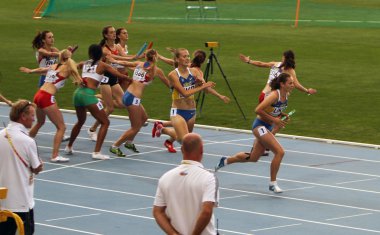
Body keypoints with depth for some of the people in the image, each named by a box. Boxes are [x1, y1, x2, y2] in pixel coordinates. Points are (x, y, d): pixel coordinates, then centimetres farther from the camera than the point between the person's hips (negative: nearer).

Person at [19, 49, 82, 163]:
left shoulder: (53, 66, 16)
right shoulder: (67, 68, -3)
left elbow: (41, 69, 33)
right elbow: (79, 81, -8)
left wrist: (30, 71, 53)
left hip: (38, 95, 8)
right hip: (47, 98, -8)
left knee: (40, 123, 33)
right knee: (61, 127, -2)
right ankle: (55, 155, -9)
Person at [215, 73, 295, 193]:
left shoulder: (286, 95, 4)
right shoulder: (274, 95, -22)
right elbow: (258, 110, -26)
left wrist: (283, 115, 2)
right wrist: (273, 119, -24)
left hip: (267, 128, 9)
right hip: (260, 126, -9)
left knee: (253, 158, 18)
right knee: (279, 152, -20)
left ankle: (226, 161, 39)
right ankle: (273, 183, -10)